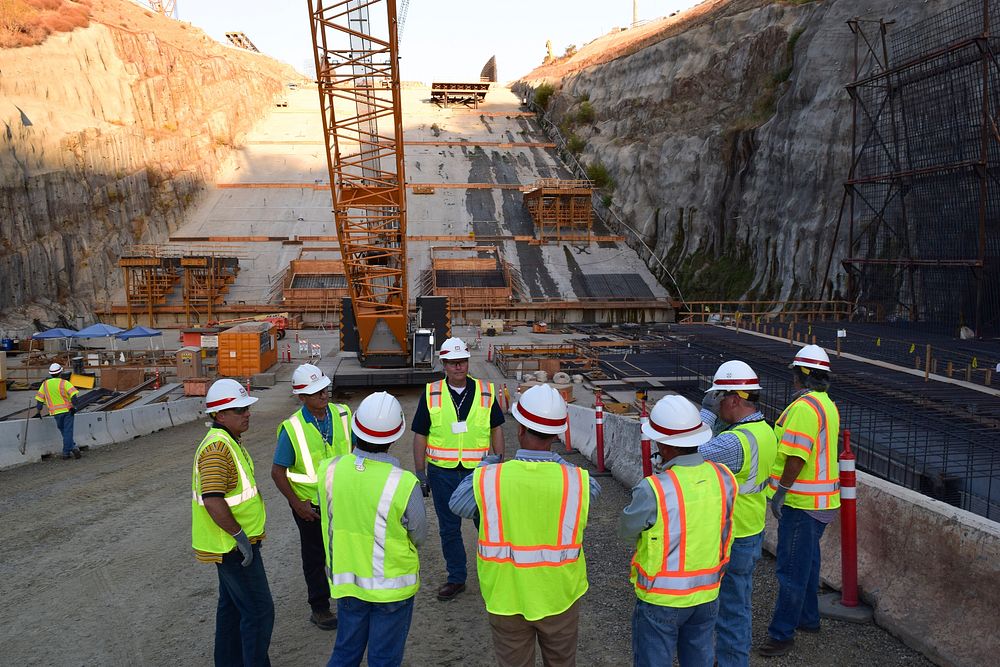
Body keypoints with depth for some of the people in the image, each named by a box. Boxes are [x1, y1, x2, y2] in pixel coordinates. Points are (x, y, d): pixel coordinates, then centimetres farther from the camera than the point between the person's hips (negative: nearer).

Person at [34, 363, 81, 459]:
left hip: (56, 412, 3)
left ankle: (73, 447, 8)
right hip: (68, 410, -3)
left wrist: (38, 412, 11)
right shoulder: (64, 383, -6)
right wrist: (74, 407, -13)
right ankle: (66, 452, -3)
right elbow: (73, 395, -19)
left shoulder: (45, 384, 5)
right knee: (68, 431, 0)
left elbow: (39, 399, 6)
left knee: (64, 431, 15)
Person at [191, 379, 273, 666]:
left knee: (232, 605, 21)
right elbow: (212, 500, -32)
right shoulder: (217, 446, -24)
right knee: (259, 610, -3)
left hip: (232, 544, 10)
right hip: (234, 546, -10)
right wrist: (240, 536, -23)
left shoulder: (227, 440, 9)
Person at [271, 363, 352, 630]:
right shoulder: (292, 429, -21)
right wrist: (296, 504, -14)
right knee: (314, 558, 13)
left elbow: (355, 448, 7)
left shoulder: (342, 414, -8)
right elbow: (278, 472, -14)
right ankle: (319, 609, 30)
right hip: (310, 504, -4)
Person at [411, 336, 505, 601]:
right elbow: (420, 435, 2)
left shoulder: (486, 392, 0)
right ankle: (456, 578, 27)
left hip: (478, 470, -1)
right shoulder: (431, 394, -1)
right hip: (442, 472, 1)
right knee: (449, 529, 12)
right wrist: (420, 473, 0)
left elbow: (496, 429, 8)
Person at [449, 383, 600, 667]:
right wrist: (556, 462, 14)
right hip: (559, 598, 0)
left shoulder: (488, 479, -19)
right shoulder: (577, 480, -19)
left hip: (506, 598, 0)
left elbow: (457, 504, 1)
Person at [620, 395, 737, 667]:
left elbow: (626, 530, -9)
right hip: (707, 594, 5)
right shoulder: (723, 478, -10)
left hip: (662, 597, -5)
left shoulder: (654, 489, -27)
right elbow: (725, 536, 3)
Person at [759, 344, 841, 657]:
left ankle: (782, 633, 5)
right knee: (807, 561, 21)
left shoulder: (804, 407, -20)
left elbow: (796, 458, -26)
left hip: (802, 502, -10)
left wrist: (779, 493, -18)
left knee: (791, 568, -3)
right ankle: (808, 618, 35)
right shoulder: (827, 404, 12)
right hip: (820, 500, 10)